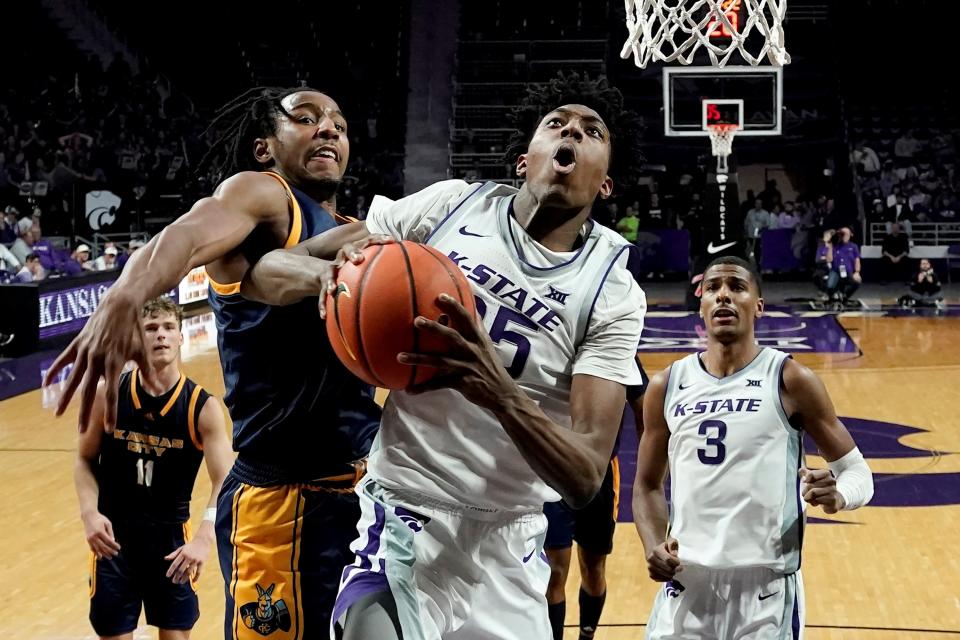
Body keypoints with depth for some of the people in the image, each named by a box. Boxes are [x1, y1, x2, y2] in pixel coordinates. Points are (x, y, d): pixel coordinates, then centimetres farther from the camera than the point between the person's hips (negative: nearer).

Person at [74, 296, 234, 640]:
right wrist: (89, 512, -16)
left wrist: (204, 536, -37)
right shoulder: (108, 395, -8)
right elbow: (85, 460, 3)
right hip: (113, 537, 0)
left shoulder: (203, 407, -13)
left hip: (172, 537, 0)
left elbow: (225, 482, -20)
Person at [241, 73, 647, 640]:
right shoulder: (451, 205, -2)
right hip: (402, 515, -1)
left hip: (507, 547, 2)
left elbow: (586, 479, -14)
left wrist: (497, 389, -33)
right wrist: (327, 271, -24)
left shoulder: (614, 293, -5)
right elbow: (259, 270, 0)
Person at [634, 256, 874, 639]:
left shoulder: (790, 381, -3)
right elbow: (648, 485, 15)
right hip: (686, 582, 3)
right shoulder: (667, 386, 6)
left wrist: (838, 496, -21)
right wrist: (652, 546, -3)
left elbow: (857, 471, 1)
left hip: (766, 586, -2)